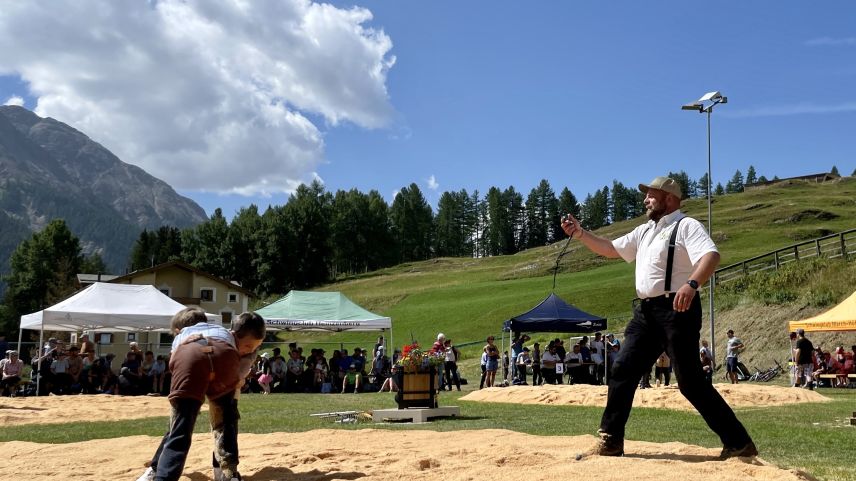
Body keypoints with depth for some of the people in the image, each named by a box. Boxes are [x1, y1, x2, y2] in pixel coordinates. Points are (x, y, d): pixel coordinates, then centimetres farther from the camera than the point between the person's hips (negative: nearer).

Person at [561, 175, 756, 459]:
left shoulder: (686, 226, -5)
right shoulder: (645, 231, 21)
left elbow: (711, 255, -22)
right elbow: (611, 249, 28)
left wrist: (692, 284, -40)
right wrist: (579, 233, 16)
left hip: (676, 309, -8)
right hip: (646, 311, 8)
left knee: (691, 381, -8)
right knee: (623, 371, 4)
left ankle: (739, 443, 3)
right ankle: (610, 441, 12)